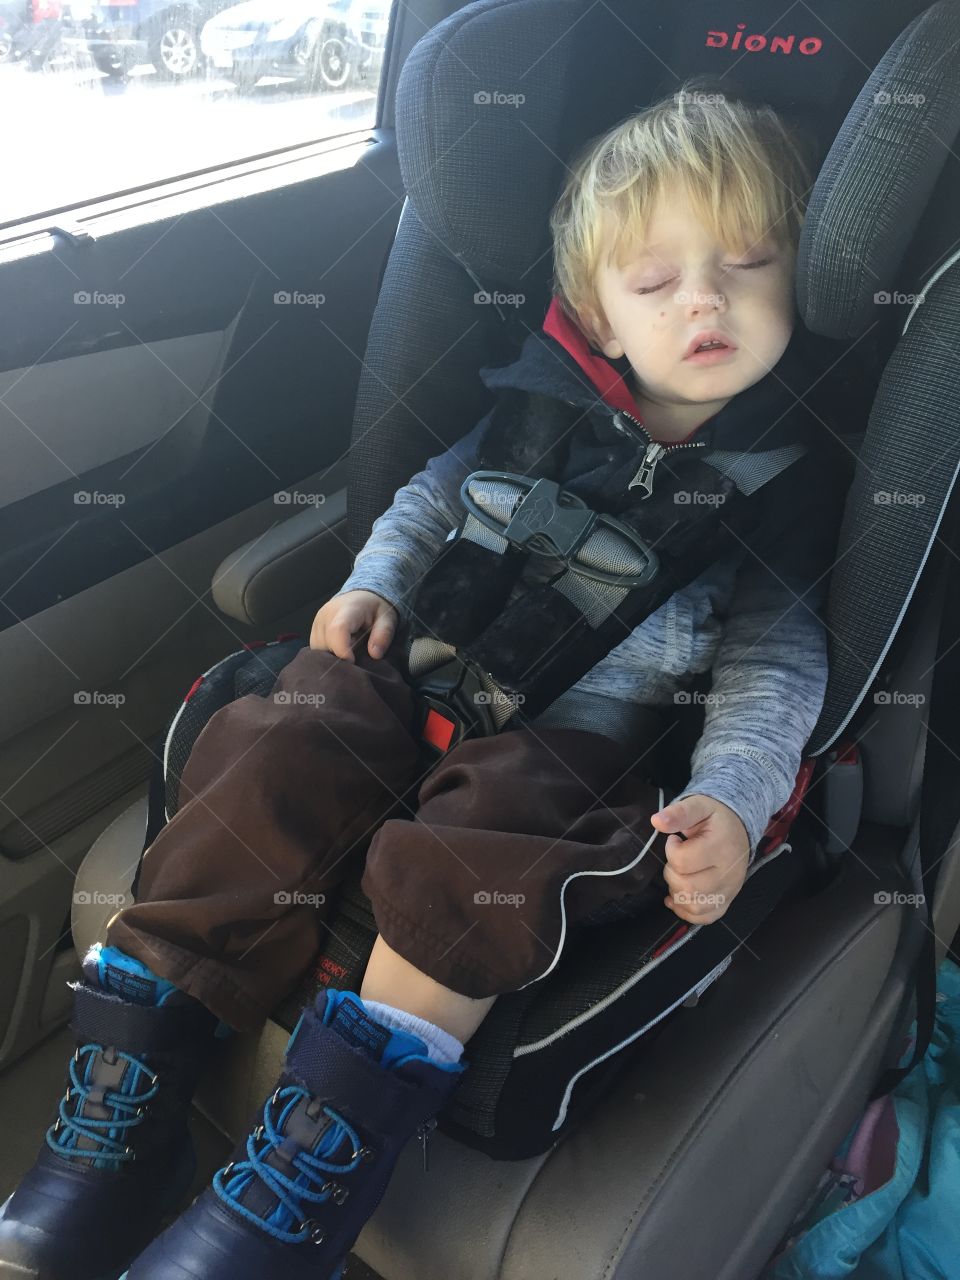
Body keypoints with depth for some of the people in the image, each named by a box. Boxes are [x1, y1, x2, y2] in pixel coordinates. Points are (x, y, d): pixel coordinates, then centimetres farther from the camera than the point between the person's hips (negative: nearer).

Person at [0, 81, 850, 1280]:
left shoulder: (788, 483, 5)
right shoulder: (543, 408, 10)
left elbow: (777, 658, 1)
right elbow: (435, 493, 21)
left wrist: (730, 795, -16)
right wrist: (377, 583, 3)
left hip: (582, 732, -2)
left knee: (477, 842, -33)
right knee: (273, 764, -22)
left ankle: (322, 1153, -26)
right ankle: (126, 1087, -14)